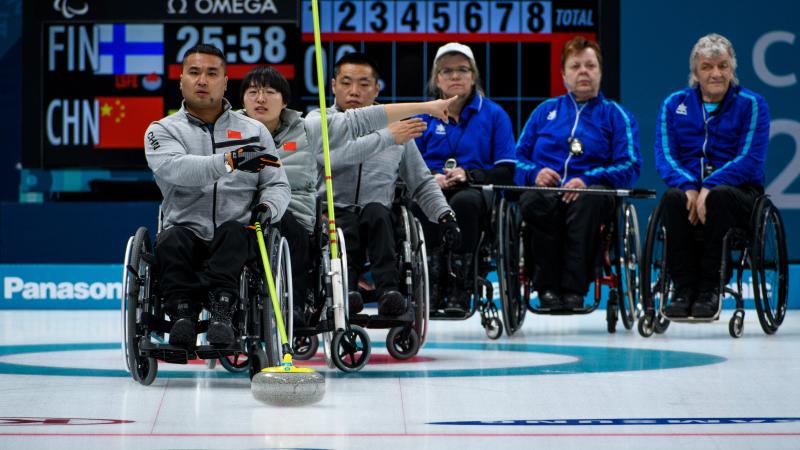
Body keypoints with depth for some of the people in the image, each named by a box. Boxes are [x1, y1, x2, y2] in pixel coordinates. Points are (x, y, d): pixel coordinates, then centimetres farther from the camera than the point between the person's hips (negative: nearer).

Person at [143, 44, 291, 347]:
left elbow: (277, 185, 13)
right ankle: (183, 313, -37)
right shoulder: (162, 130, 8)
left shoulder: (254, 131, 16)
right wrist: (230, 160, -30)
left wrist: (267, 207, -12)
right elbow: (175, 169, -15)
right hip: (187, 233, -1)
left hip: (240, 235, 1)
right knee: (171, 241, -34)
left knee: (232, 232, -34)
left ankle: (220, 313, -47)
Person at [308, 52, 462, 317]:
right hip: (331, 215, -2)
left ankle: (388, 290, -45)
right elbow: (334, 156, -15)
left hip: (378, 224, 2)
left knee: (376, 212, -33)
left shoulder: (396, 127, 18)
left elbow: (422, 183, 24)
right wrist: (388, 138, -19)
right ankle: (346, 286, -55)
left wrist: (444, 215, 5)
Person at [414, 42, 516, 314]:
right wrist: (431, 178, -13)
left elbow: (506, 171, 4)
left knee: (464, 201, -38)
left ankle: (459, 291, -36)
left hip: (477, 193, -1)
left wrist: (468, 175, -13)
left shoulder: (494, 115, 12)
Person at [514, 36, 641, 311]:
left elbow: (630, 166, 4)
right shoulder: (545, 111, 26)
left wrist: (588, 180, -13)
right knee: (532, 200, -37)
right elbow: (519, 157, 19)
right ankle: (547, 288, -34)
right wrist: (535, 173, -5)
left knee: (590, 199, -40)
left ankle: (574, 289, -40)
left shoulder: (615, 115, 18)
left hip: (590, 191, -1)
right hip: (546, 191, 1)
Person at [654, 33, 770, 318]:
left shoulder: (752, 105, 3)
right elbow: (664, 156, 1)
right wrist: (688, 187, -20)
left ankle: (710, 289, -32)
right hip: (689, 187, 2)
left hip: (738, 191, -2)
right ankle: (683, 289, -31)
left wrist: (709, 187, -23)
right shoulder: (674, 105, 11)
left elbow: (750, 159, -8)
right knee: (673, 198, -34)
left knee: (720, 196, -37)